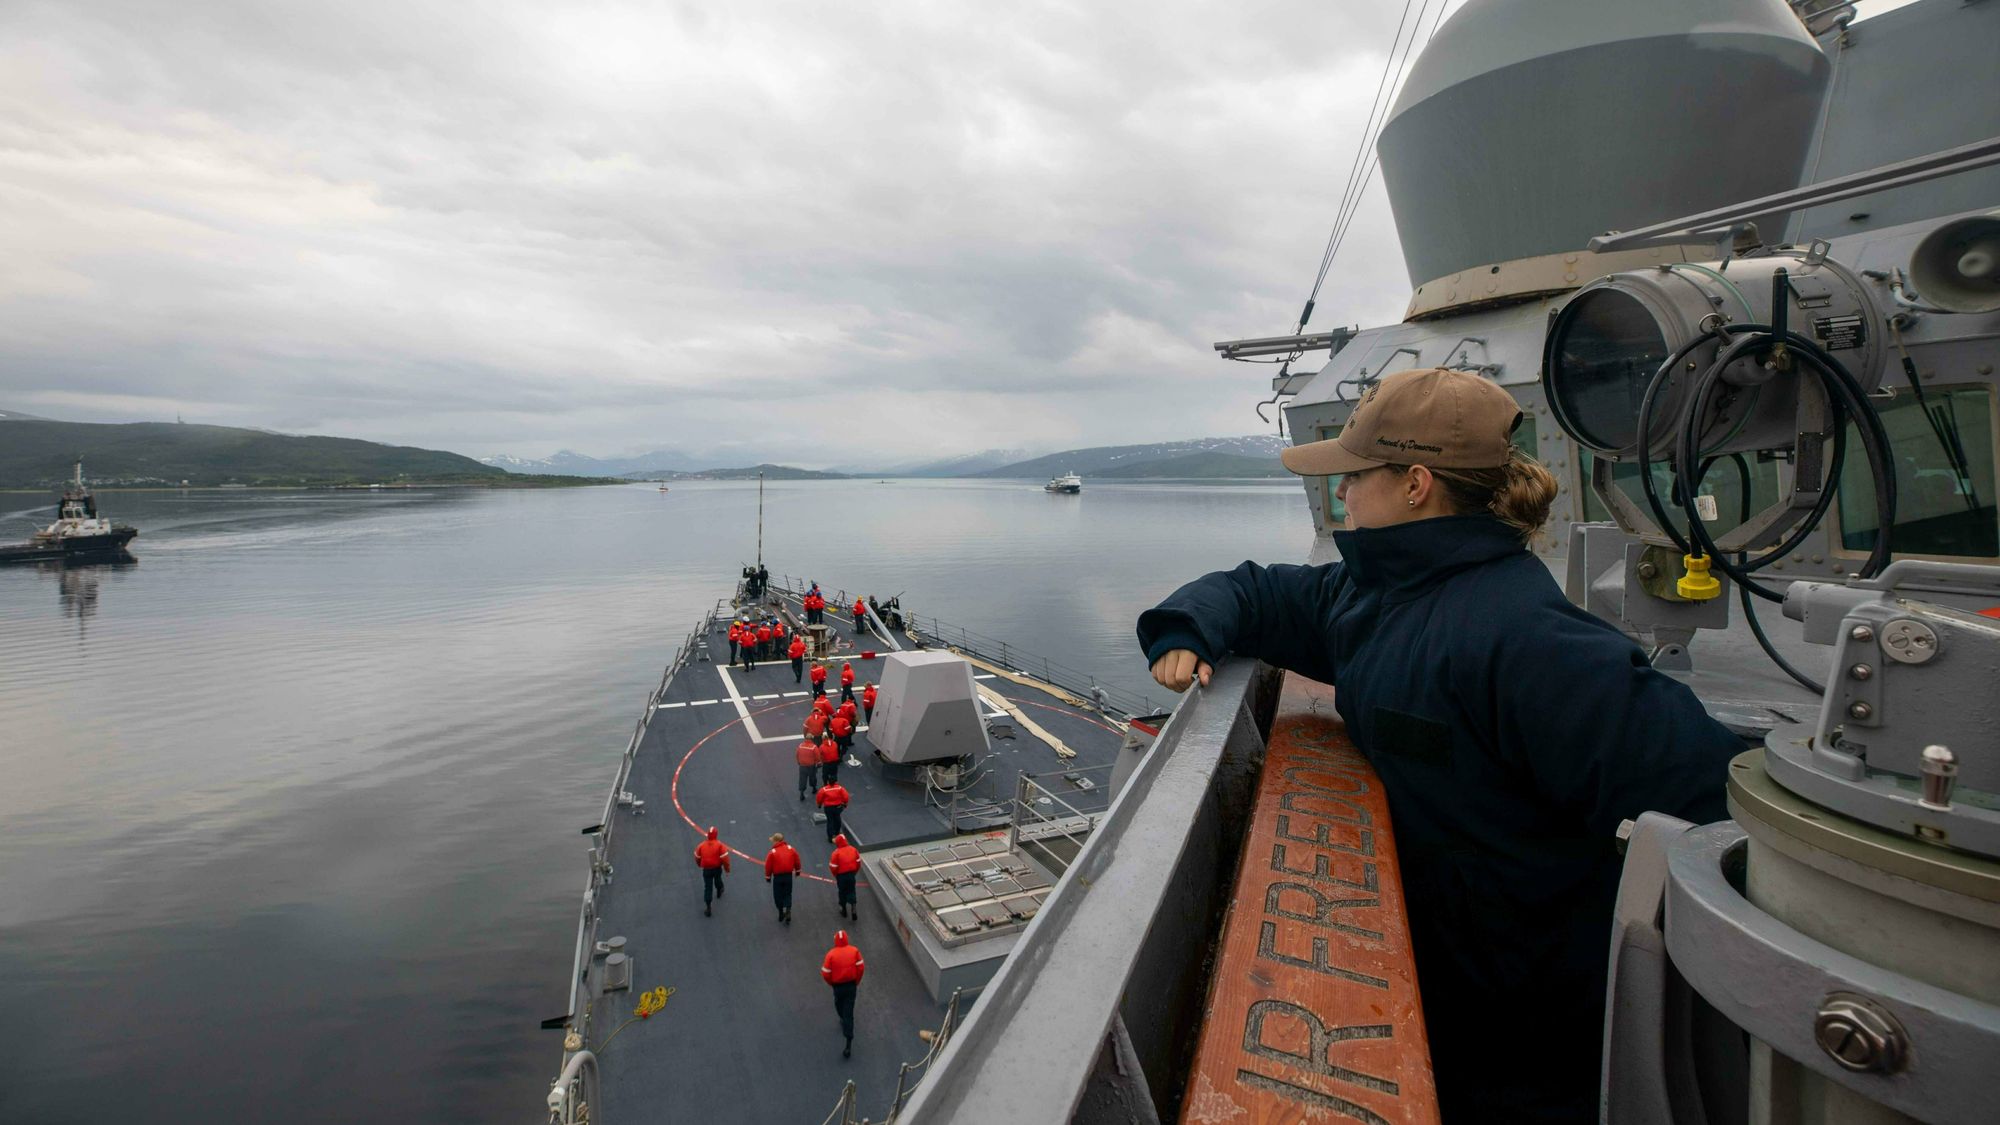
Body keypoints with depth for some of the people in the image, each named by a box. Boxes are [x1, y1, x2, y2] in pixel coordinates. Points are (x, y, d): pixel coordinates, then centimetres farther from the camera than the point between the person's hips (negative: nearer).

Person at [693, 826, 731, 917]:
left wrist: (699, 864, 27)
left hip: (706, 869, 0)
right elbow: (725, 858, -17)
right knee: (717, 880, 31)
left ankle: (708, 908, -1)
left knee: (708, 887, 4)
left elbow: (697, 857, 6)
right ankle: (719, 892, 59)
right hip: (717, 868, 0)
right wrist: (727, 868, 0)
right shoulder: (720, 845, -18)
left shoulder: (701, 845, -10)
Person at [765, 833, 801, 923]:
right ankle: (788, 910, -3)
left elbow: (768, 866, -8)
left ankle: (781, 914, 21)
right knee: (787, 894, 16)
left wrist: (768, 877, 7)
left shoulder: (772, 852, -14)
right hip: (788, 875, 3)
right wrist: (797, 870, 21)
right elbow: (797, 861, 5)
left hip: (777, 877, -3)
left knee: (778, 895, 15)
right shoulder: (791, 849, -4)